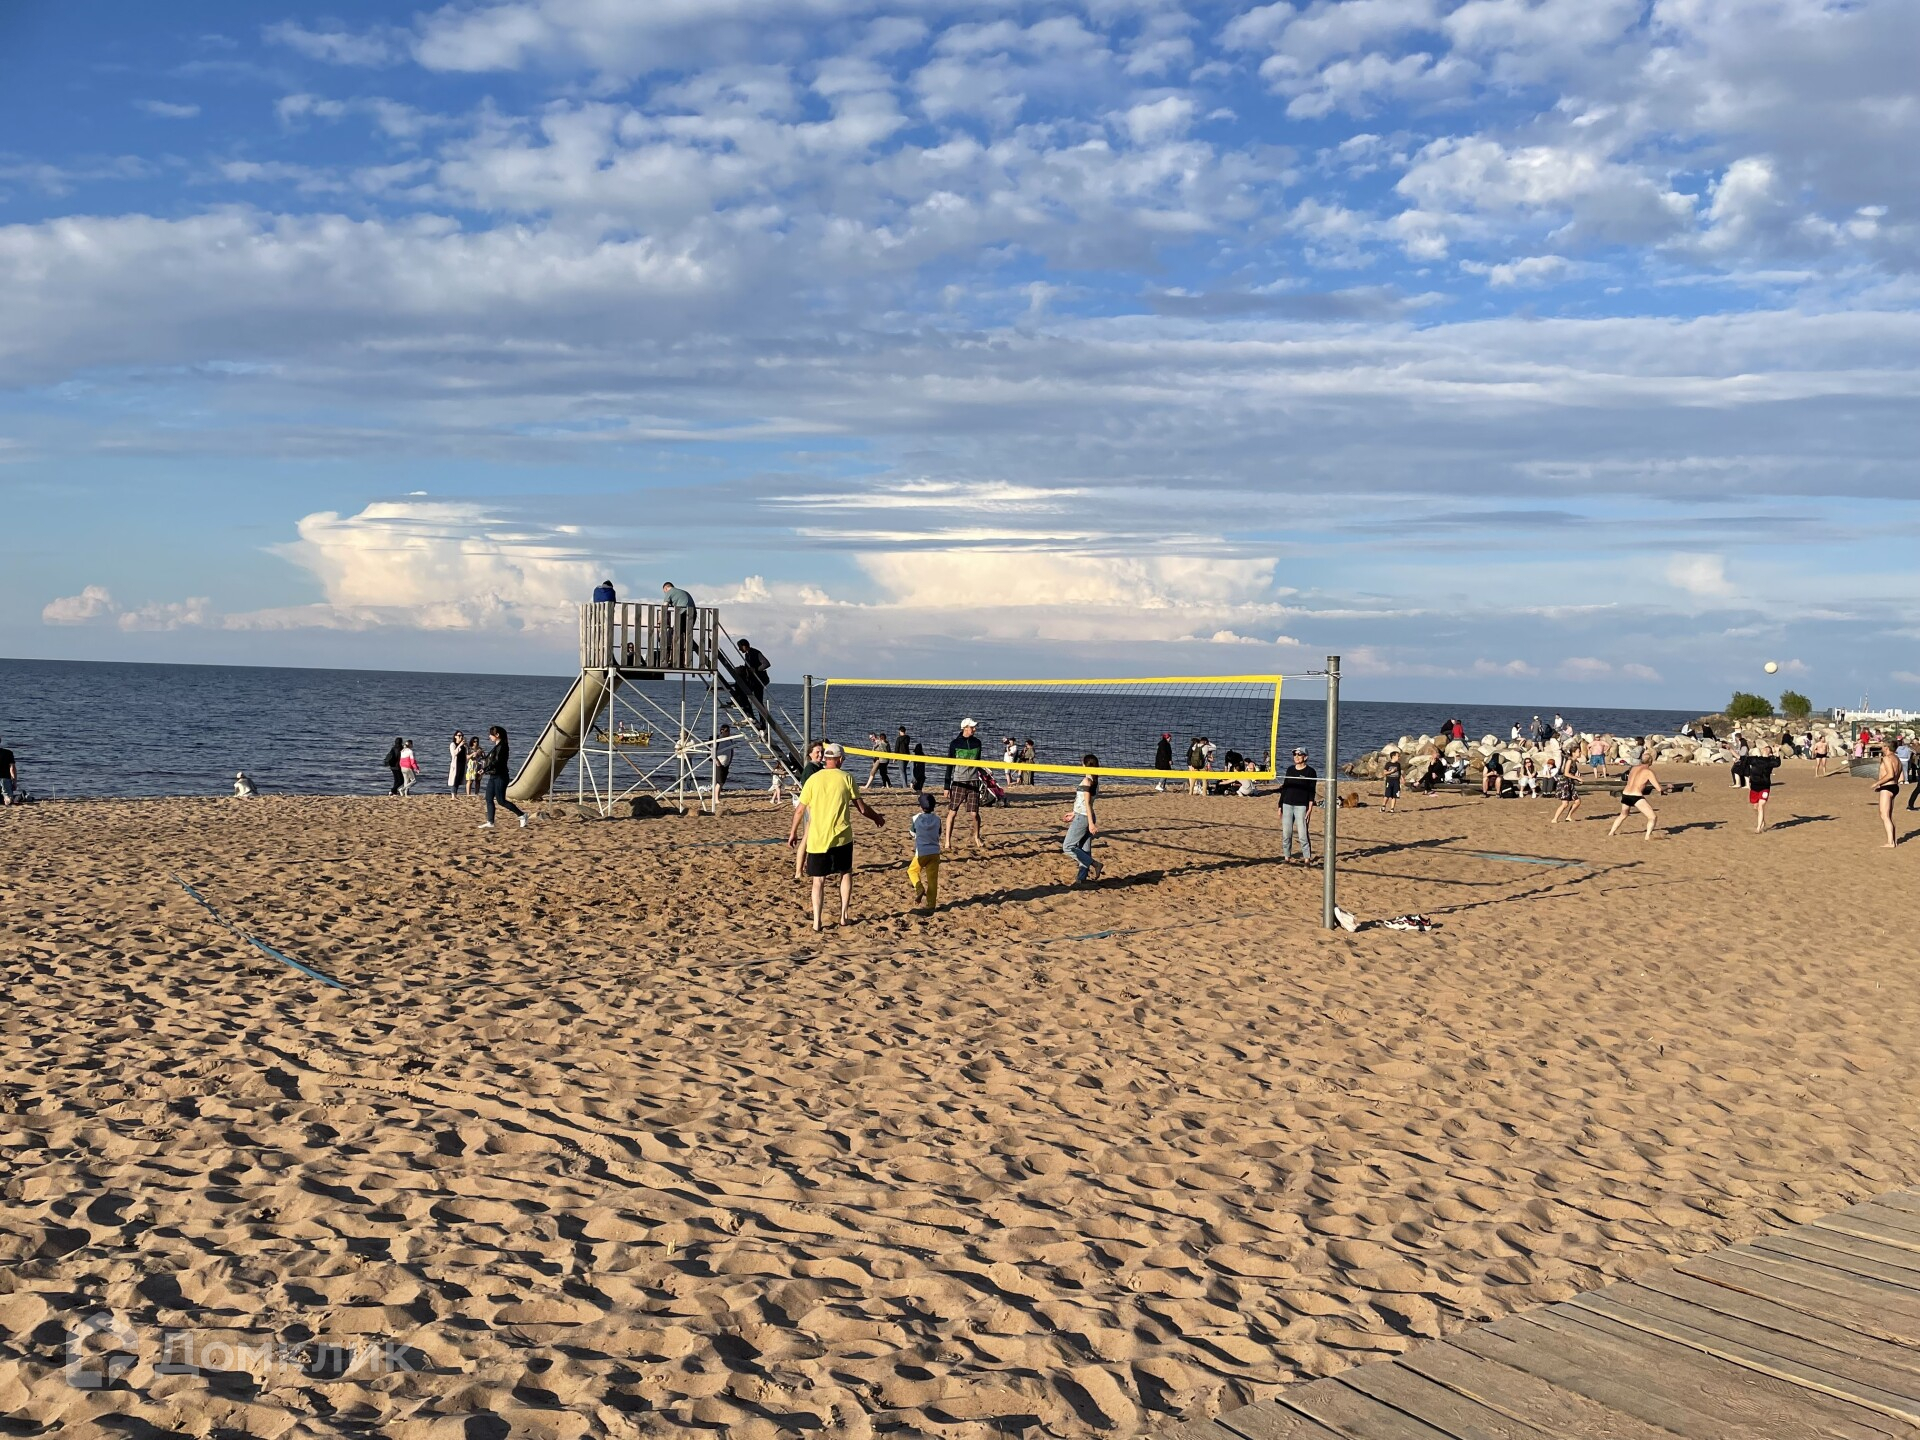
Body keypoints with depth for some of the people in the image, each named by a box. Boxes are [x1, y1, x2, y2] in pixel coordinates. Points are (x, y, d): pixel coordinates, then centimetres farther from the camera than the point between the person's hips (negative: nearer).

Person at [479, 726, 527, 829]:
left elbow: (497, 761, -23)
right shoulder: (496, 746, 14)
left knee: (501, 800, -8)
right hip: (493, 776, 10)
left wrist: (484, 770, -23)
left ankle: (522, 815, -2)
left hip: (500, 777, -10)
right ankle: (490, 822, 8)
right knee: (489, 799, 6)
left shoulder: (502, 746, -15)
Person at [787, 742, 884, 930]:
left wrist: (793, 832, 15)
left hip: (817, 838, 0)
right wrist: (877, 817, 19)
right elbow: (861, 807, 1)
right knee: (846, 873, 20)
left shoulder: (813, 779, -1)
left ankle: (816, 921, 1)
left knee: (818, 880, 8)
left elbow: (800, 810, 2)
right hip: (841, 837, 0)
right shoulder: (846, 778, -3)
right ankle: (843, 915, 17)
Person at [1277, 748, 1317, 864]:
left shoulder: (1310, 771, -2)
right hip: (1287, 805, 5)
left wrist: (1310, 808, -12)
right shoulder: (1290, 769, 13)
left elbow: (1312, 792, -5)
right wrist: (1280, 805, 13)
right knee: (1286, 834, 5)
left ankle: (1307, 858, -2)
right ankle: (1287, 857, 12)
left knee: (1303, 834, -8)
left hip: (1301, 806, -5)